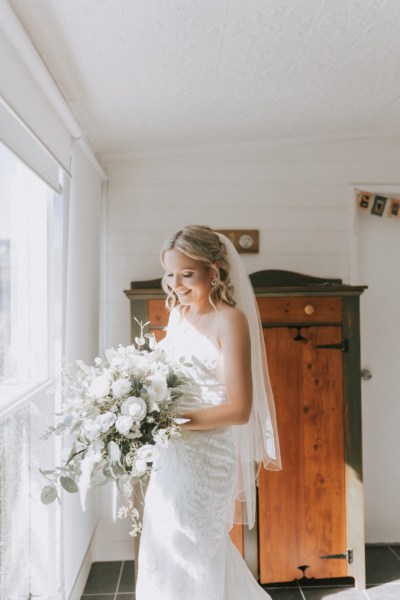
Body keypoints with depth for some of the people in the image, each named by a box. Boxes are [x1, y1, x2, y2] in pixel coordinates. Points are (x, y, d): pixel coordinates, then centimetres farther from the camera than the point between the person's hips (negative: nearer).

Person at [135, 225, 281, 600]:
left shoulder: (230, 319, -15)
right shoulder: (177, 315, 7)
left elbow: (238, 409, -18)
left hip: (206, 455, -8)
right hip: (170, 454, 8)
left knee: (190, 558, 9)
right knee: (164, 555, 22)